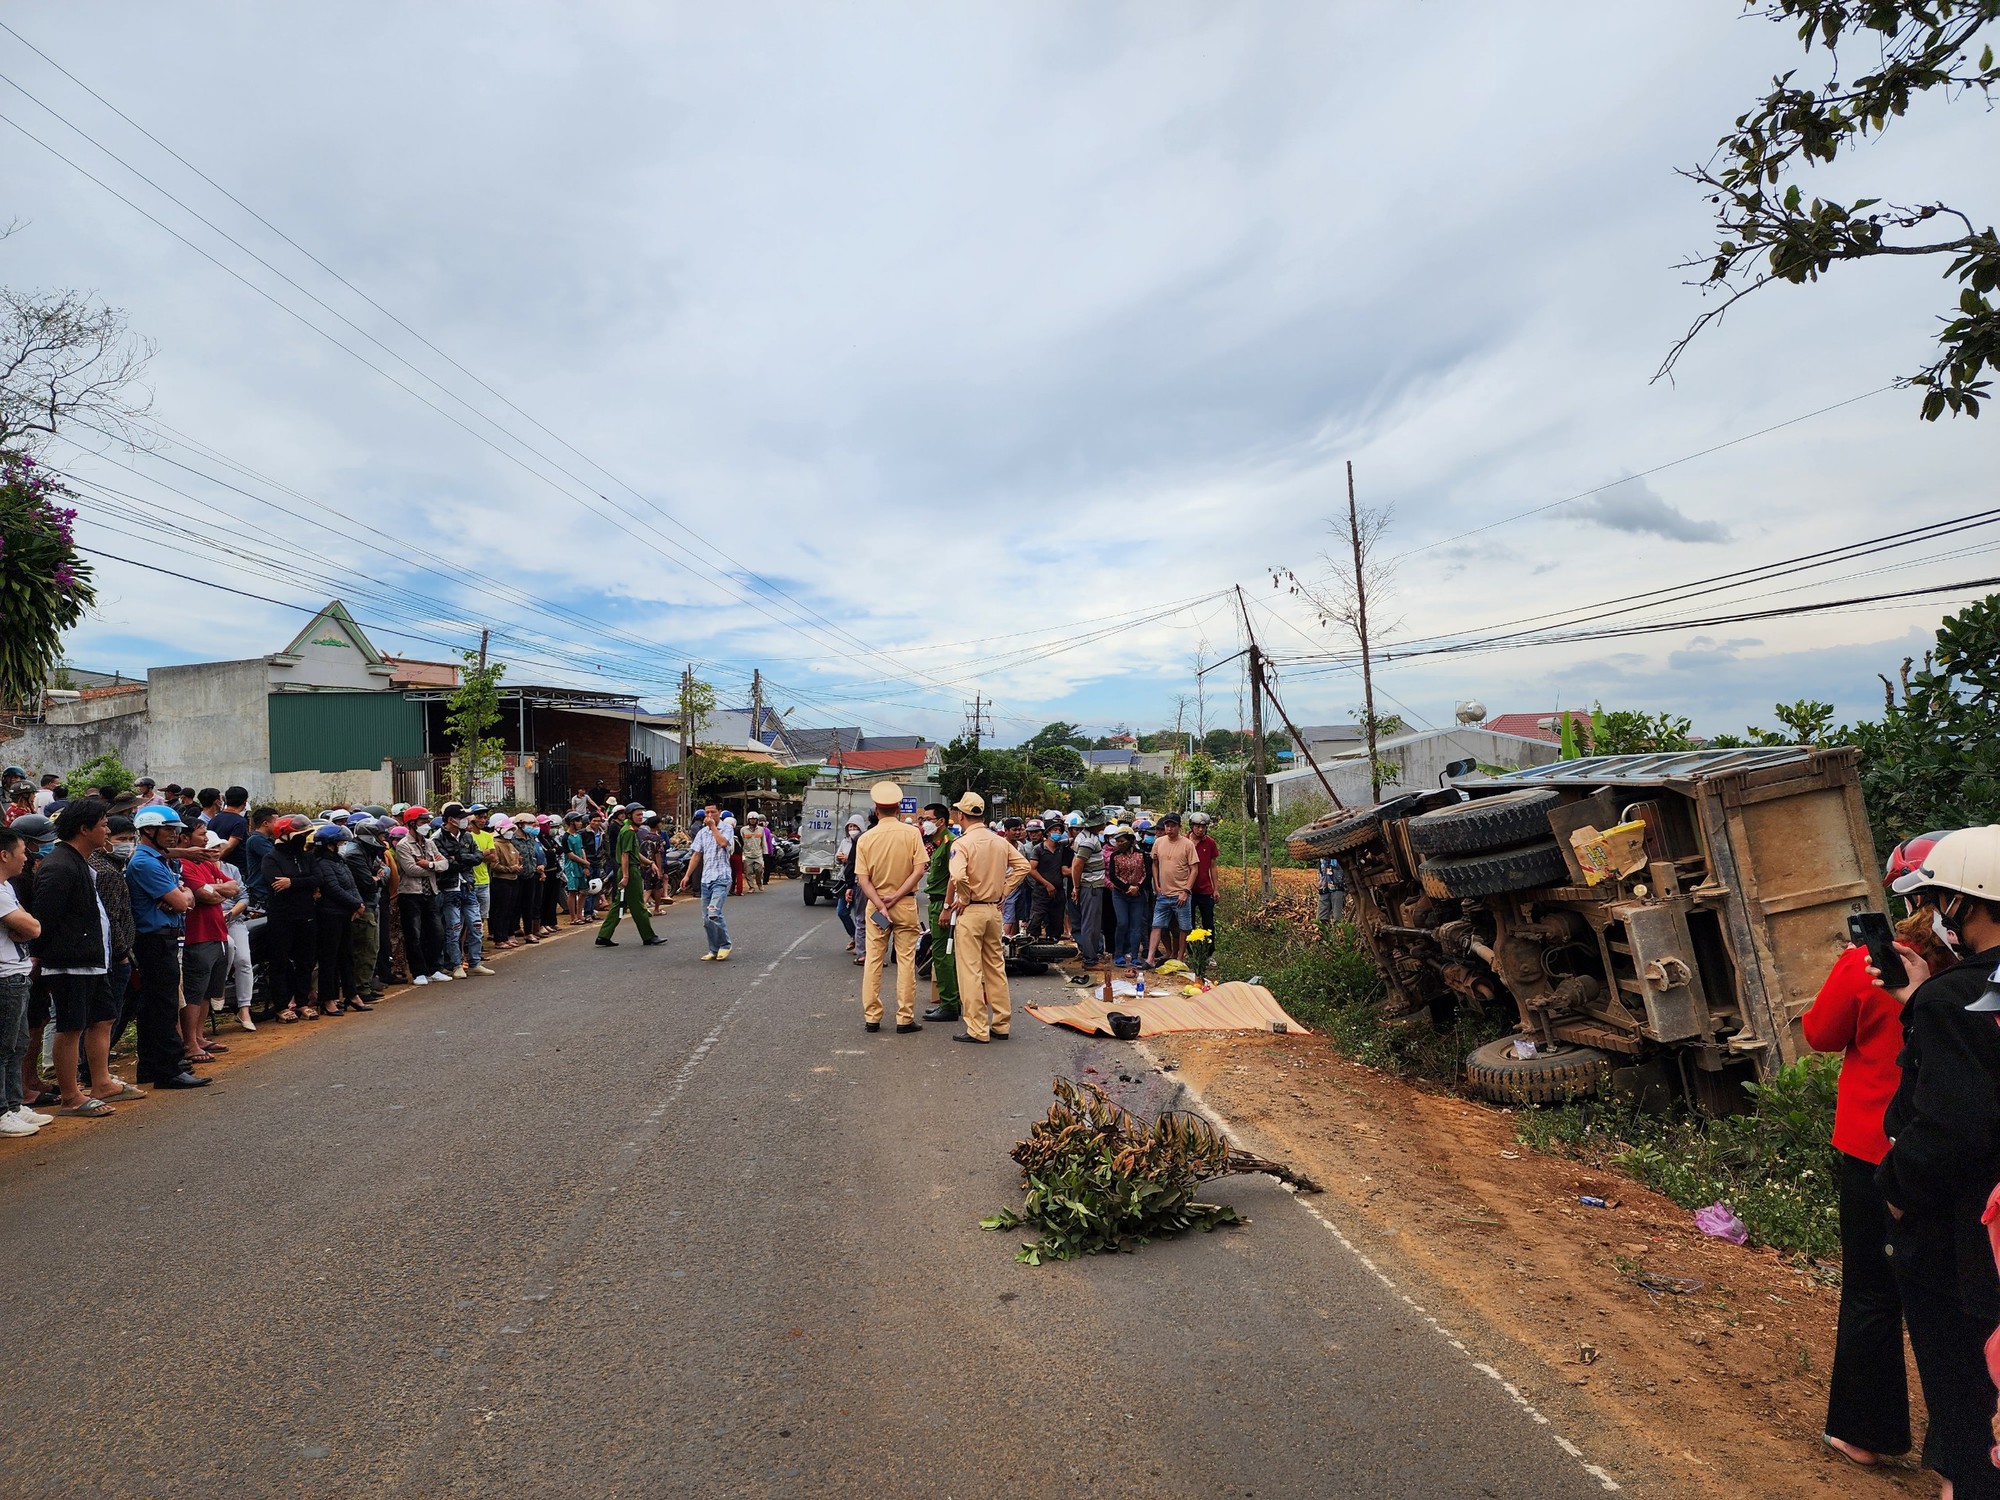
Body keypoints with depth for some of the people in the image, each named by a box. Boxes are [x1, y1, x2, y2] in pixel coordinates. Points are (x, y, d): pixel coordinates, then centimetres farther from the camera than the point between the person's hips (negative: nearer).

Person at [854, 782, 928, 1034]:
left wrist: (880, 905, -9)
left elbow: (862, 879, -6)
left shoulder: (866, 838, -2)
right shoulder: (912, 833, -6)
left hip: (875, 903, 2)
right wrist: (896, 897, -10)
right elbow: (919, 870, -12)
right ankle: (905, 1018, 5)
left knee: (873, 961, 9)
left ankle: (871, 1017, 13)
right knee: (906, 961, 4)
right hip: (905, 904, -1)